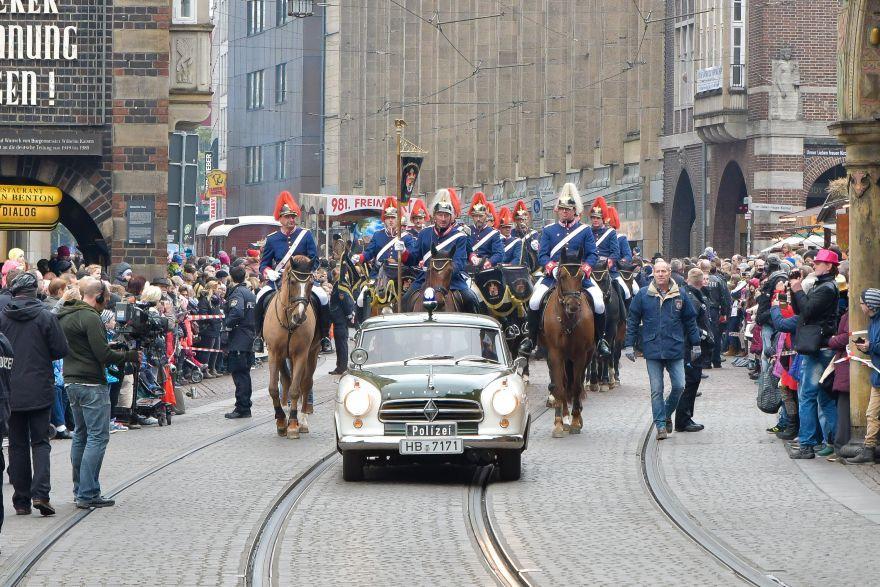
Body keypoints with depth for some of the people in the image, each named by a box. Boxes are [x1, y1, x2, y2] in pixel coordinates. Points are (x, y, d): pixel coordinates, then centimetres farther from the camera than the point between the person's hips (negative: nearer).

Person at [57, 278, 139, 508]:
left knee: (80, 435, 17)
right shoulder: (90, 317, -16)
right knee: (97, 437, -6)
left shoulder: (65, 316, 13)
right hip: (91, 384, -9)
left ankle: (80, 489, 21)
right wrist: (129, 356, -5)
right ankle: (88, 494, -10)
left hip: (71, 381, 9)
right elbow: (102, 354, -20)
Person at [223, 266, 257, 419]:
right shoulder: (250, 293, 16)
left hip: (239, 339, -9)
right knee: (244, 373, 14)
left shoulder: (237, 293, -13)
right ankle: (246, 407, 19)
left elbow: (237, 313, -28)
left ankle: (242, 408, -9)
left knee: (238, 373, -7)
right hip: (250, 335, 9)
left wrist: (227, 324, -14)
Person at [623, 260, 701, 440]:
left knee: (679, 386, -1)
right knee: (656, 390, 1)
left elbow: (690, 321, 11)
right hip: (653, 349, -1)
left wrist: (695, 345, 10)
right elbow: (632, 321, 5)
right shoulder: (643, 295, 1)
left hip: (675, 349, 1)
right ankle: (660, 425, 7)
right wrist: (629, 345, 1)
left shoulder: (681, 296, 3)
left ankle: (667, 414, 24)